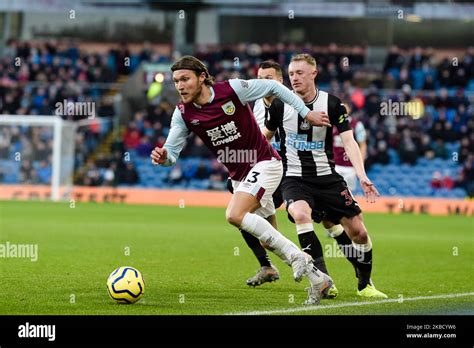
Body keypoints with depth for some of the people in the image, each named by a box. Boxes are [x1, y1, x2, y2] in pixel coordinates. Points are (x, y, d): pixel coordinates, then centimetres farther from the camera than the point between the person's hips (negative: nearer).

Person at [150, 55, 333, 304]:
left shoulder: (232, 89, -18)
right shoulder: (183, 114, -6)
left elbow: (273, 87, -6)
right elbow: (172, 153, -5)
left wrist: (306, 113, -6)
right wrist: (163, 157, -29)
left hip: (264, 163, -6)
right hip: (239, 176, 6)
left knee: (235, 215, -27)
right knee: (267, 238, 8)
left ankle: (296, 256, -18)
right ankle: (317, 279, 22)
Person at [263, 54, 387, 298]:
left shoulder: (332, 104, -4)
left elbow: (349, 142, -10)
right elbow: (266, 135, 17)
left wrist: (362, 176, -22)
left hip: (327, 177, 1)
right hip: (294, 177, -1)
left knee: (358, 231, -3)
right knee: (301, 214, -33)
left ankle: (365, 285, 20)